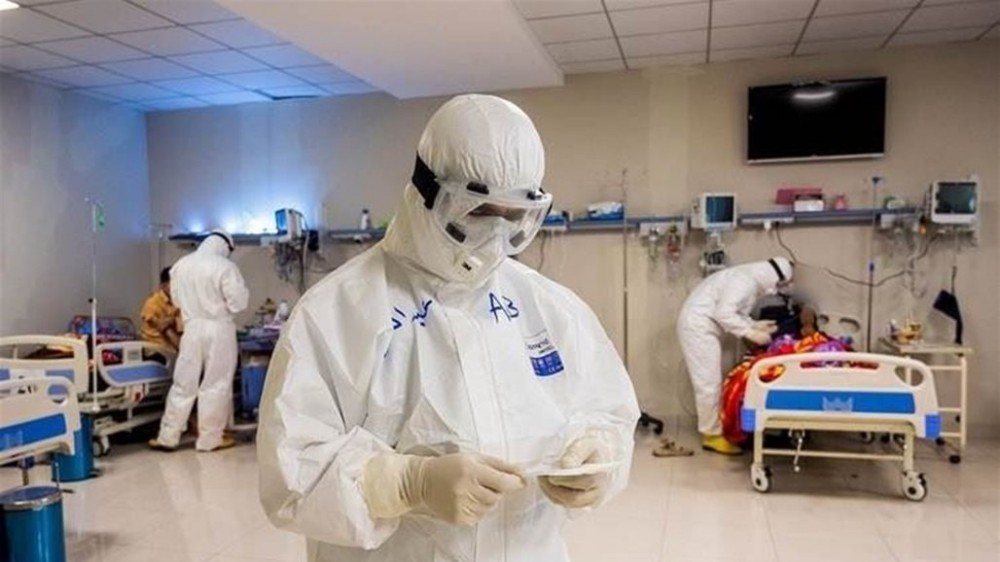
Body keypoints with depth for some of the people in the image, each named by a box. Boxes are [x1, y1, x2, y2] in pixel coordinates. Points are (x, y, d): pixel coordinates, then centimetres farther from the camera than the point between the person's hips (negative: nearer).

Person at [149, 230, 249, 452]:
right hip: (219, 330, -5)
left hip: (192, 328, 5)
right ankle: (210, 439, 10)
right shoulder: (225, 267, -14)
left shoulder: (180, 265, 4)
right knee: (216, 385, 4)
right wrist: (227, 298, 6)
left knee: (183, 384, 12)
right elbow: (238, 302, -13)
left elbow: (177, 298, 15)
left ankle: (167, 437, 16)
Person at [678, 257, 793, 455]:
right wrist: (751, 334, -20)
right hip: (698, 326, -11)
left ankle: (712, 428, 23)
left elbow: (734, 311, 18)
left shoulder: (750, 280, 13)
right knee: (709, 383, -6)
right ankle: (712, 435, 3)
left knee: (712, 382, 15)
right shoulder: (745, 281, -18)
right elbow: (724, 313, -26)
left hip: (703, 326, 11)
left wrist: (755, 325, 8)